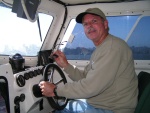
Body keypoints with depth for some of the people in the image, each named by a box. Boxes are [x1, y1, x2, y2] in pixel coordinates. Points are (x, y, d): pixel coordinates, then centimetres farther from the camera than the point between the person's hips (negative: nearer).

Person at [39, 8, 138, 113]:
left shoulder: (113, 46, -22)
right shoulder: (100, 49, 12)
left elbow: (92, 86, -26)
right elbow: (84, 78, 11)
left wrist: (56, 90, -17)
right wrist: (65, 65, -2)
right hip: (95, 104, 9)